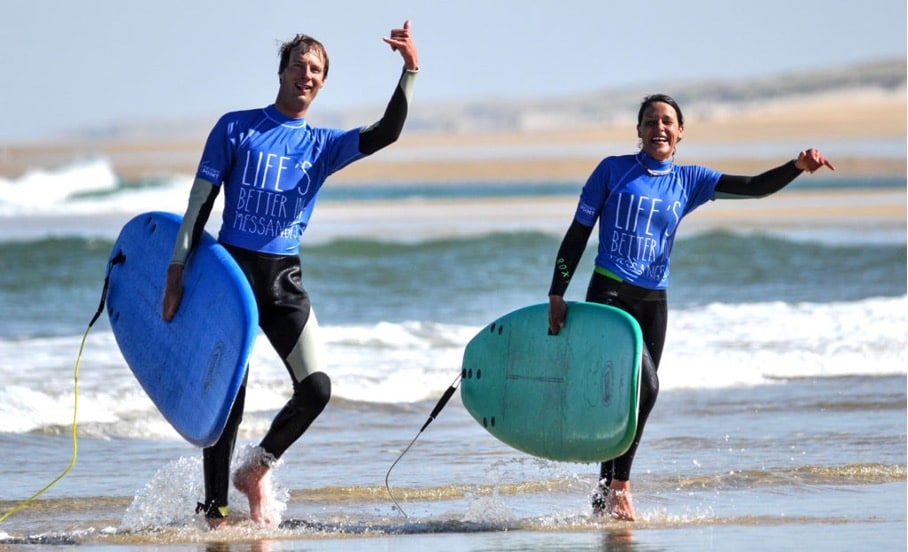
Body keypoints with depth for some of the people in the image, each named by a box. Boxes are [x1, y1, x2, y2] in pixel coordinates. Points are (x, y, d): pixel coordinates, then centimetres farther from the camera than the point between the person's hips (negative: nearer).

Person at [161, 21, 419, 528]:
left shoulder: (324, 145, 10)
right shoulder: (235, 128, 3)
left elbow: (387, 132, -4)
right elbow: (201, 201, 1)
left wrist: (411, 72, -16)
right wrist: (178, 267, -5)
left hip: (286, 278, 3)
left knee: (317, 387, -11)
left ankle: (256, 472, 12)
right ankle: (214, 509, 10)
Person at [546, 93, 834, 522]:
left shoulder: (688, 181, 10)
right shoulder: (613, 170, 2)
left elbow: (754, 187, 1)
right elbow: (578, 233, 2)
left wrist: (797, 166, -17)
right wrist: (556, 294, -3)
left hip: (653, 302, 4)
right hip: (609, 294, -4)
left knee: (628, 395, 7)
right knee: (644, 385, -21)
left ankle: (605, 497, 19)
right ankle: (620, 486, -9)